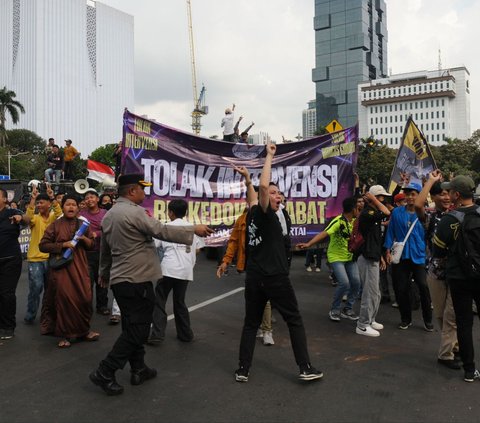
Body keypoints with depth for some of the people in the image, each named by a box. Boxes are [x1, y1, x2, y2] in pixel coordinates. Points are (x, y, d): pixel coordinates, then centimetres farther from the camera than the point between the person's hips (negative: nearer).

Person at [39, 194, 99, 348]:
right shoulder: (55, 225, 0)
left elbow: (92, 245, 16)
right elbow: (43, 245, -3)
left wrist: (84, 239, -6)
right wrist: (63, 245, -15)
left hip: (80, 267, 3)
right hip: (61, 267, -3)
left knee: (84, 298, 2)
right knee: (64, 299, -5)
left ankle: (83, 330, 19)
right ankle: (65, 334, 7)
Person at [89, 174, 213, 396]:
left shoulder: (109, 215, 12)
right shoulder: (135, 212, -17)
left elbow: (104, 249, 22)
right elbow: (163, 231, -18)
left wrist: (104, 273, 35)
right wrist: (194, 229, -10)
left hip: (119, 279, 10)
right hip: (137, 280, -10)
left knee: (132, 327, 17)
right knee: (137, 330, -1)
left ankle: (139, 369, 25)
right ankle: (104, 372, 1)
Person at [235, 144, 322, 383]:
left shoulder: (253, 214, 9)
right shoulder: (264, 213, -11)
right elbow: (263, 186, -24)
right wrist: (269, 156, -17)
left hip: (254, 278, 7)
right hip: (275, 278, -7)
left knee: (250, 323, 13)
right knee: (295, 321, 6)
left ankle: (243, 370, 12)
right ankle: (305, 368, 9)